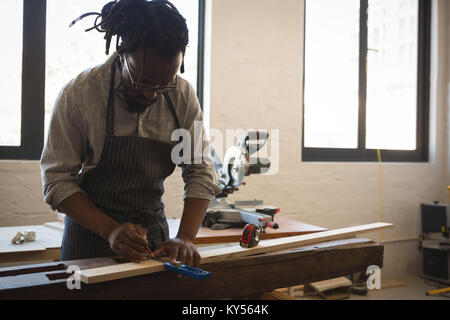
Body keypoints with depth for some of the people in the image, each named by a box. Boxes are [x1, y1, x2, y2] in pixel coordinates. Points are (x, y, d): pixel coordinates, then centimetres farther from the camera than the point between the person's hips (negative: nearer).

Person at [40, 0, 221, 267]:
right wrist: (110, 230, -26)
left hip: (153, 226, 3)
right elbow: (58, 180, -14)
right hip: (91, 228, -2)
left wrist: (185, 238, -20)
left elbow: (200, 172, -7)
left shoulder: (183, 96, -8)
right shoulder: (79, 94, -17)